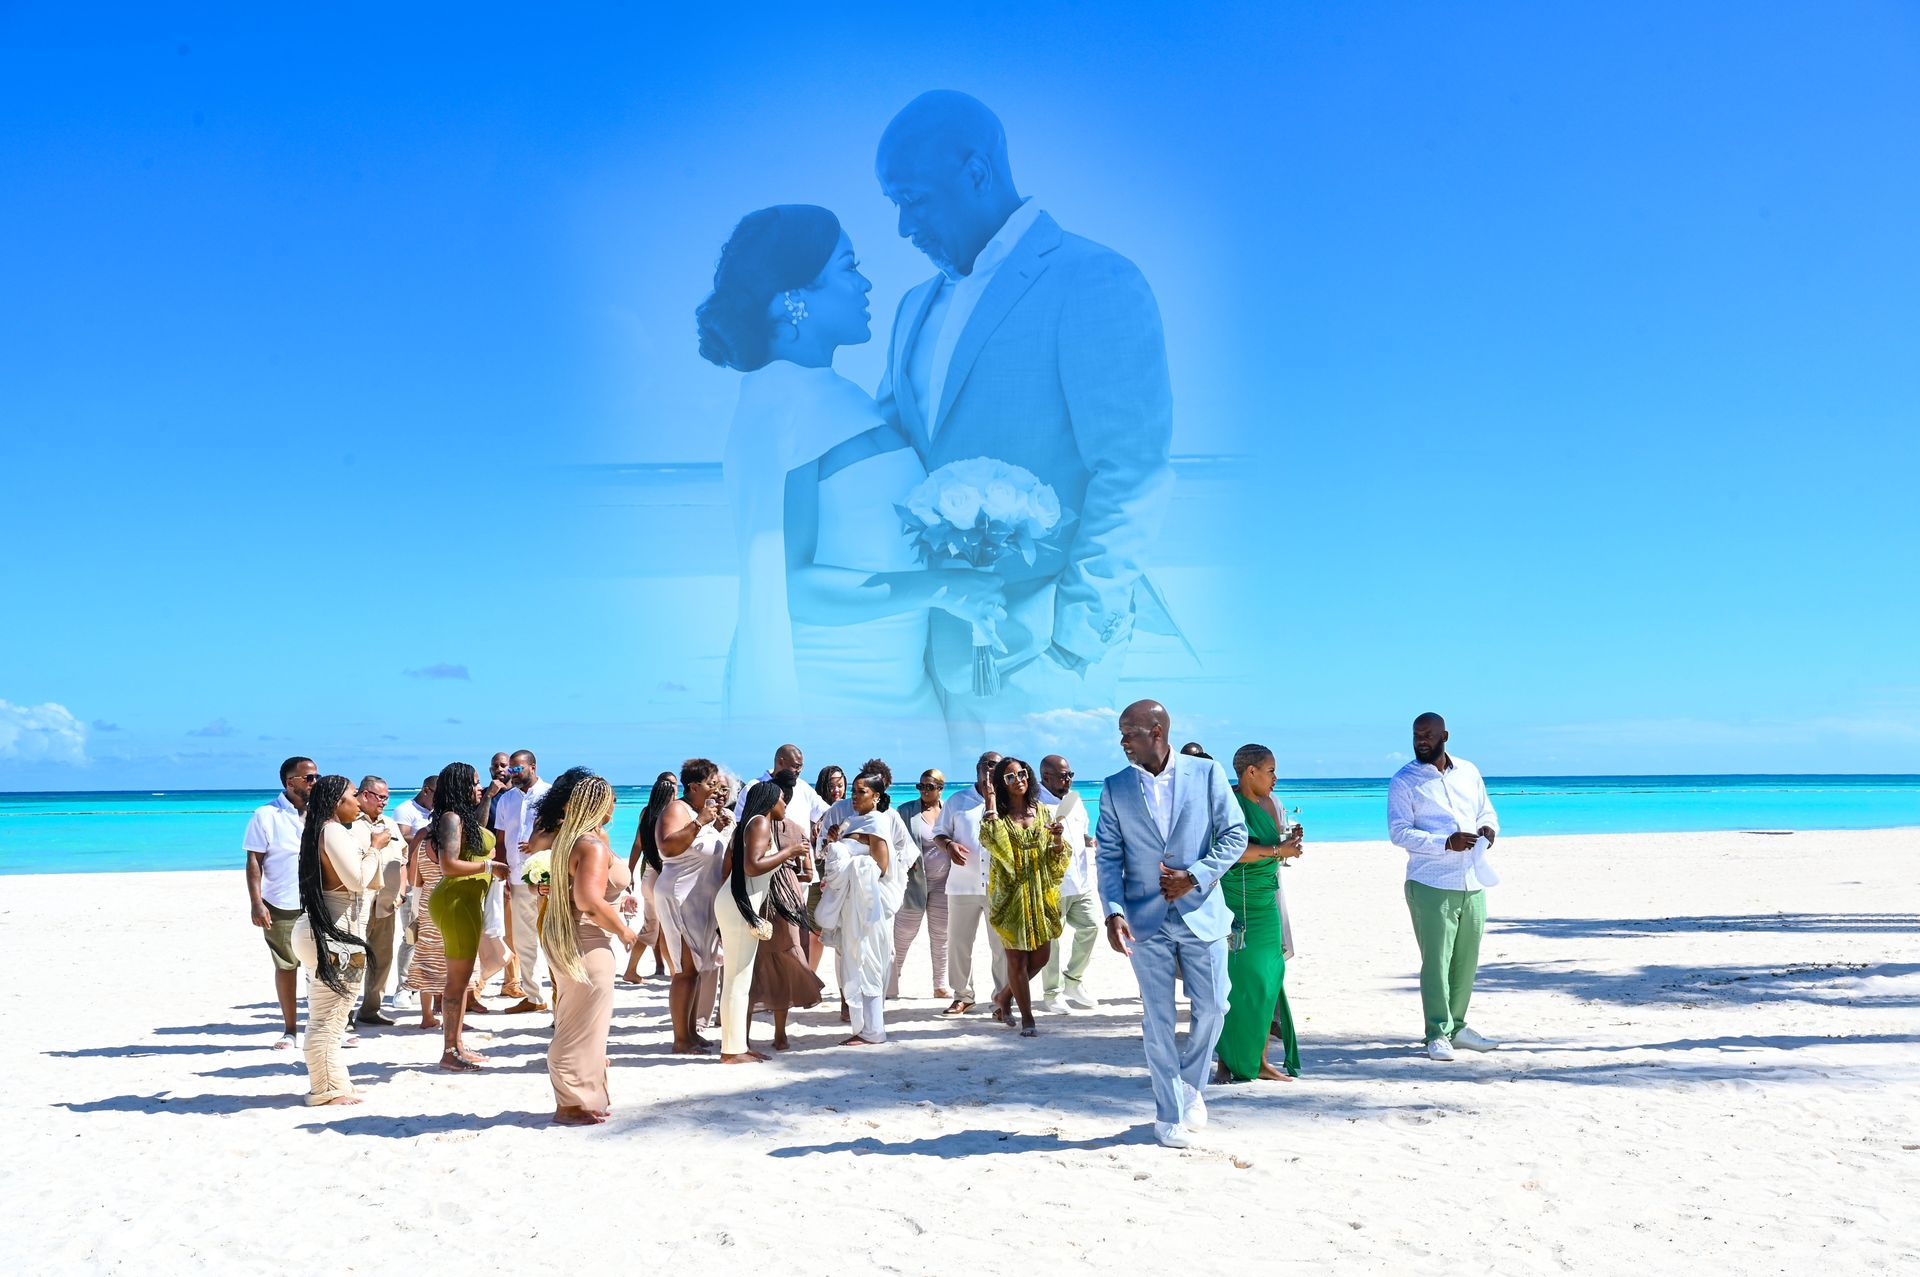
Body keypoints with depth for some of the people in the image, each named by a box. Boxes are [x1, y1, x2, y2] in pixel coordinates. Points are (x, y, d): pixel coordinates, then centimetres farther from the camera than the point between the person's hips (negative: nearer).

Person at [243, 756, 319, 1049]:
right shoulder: (266, 816, -3)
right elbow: (254, 862, -4)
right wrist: (256, 903, -12)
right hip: (281, 906, -2)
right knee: (286, 966, 6)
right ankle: (290, 1030, 16)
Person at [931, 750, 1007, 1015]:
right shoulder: (958, 801, 10)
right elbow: (939, 832, 12)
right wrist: (949, 845, -9)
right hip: (963, 884, 1)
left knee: (1002, 945, 0)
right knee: (958, 943, 5)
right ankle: (962, 996, 17)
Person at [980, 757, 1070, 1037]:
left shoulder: (1043, 811, 7)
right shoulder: (998, 815, -3)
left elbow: (1056, 856, 8)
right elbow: (989, 840, -24)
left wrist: (1058, 839, -12)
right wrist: (991, 806, -22)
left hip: (1041, 892, 4)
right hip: (1011, 894, -4)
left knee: (1041, 955, 8)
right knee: (1017, 958, 0)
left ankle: (1004, 995, 32)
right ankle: (1027, 1019, 11)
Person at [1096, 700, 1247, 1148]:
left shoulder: (1206, 773, -3)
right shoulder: (1115, 788, 2)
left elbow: (1234, 834, -1)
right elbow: (1109, 856, 1)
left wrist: (1194, 876, -13)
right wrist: (1113, 912, -12)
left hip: (1200, 911, 0)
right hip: (1145, 920, 1)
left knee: (1212, 1007, 4)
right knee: (1157, 1019, 3)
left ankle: (1191, 1087, 29)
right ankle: (1170, 1115, 14)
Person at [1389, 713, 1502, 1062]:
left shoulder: (1469, 772, 12)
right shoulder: (1404, 781, -3)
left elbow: (1486, 812, 22)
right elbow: (1399, 832, -10)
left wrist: (1488, 829, -3)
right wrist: (1447, 843, -21)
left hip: (1472, 884, 5)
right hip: (1431, 885, -5)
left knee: (1466, 960, 10)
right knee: (1436, 961, -5)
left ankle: (1456, 1027, 22)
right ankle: (1437, 1034, 2)